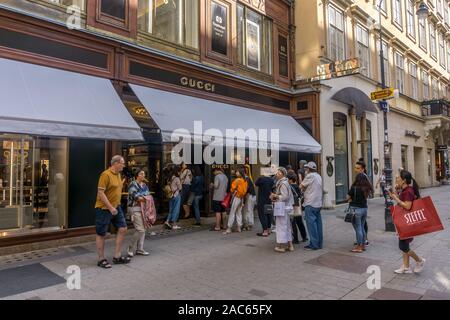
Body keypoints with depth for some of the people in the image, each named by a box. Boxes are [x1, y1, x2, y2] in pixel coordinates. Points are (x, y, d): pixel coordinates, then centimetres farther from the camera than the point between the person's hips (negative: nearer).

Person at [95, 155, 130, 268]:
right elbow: (100, 193, -22)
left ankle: (117, 256, 17)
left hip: (116, 207, 9)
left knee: (122, 229, 6)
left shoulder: (118, 174, 9)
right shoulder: (105, 174, -18)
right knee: (101, 234, 5)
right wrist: (110, 208, -22)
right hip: (104, 208, -9)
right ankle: (101, 259, 17)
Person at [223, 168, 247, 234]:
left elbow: (232, 189, -7)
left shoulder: (237, 180, -13)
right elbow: (245, 190, 10)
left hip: (236, 198, -7)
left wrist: (231, 192, 13)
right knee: (239, 213, 14)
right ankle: (239, 228, 16)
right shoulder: (245, 181, 5)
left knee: (232, 213, -4)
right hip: (242, 198, 7)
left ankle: (229, 228, -4)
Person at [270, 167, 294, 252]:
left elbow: (285, 196, -22)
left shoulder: (283, 183, -16)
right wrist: (275, 197, 9)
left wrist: (275, 196, -11)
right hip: (285, 207, 10)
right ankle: (290, 245, 23)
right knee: (287, 226, 15)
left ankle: (282, 246, 6)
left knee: (281, 226, -2)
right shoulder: (282, 182, 14)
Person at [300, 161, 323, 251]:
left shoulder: (310, 176, -12)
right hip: (318, 203, 9)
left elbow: (301, 186, -7)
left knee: (311, 224, -4)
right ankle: (319, 243, 17)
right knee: (318, 223, 11)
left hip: (310, 204, -8)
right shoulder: (318, 176, 14)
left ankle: (314, 244, -2)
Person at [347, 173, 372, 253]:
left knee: (358, 228, 1)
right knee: (362, 228, 17)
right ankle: (363, 245, 26)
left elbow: (348, 198, -6)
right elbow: (366, 197, 8)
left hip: (356, 209, -6)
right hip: (365, 208, 6)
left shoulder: (354, 188, -14)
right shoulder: (367, 188, 3)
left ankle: (359, 247, 7)